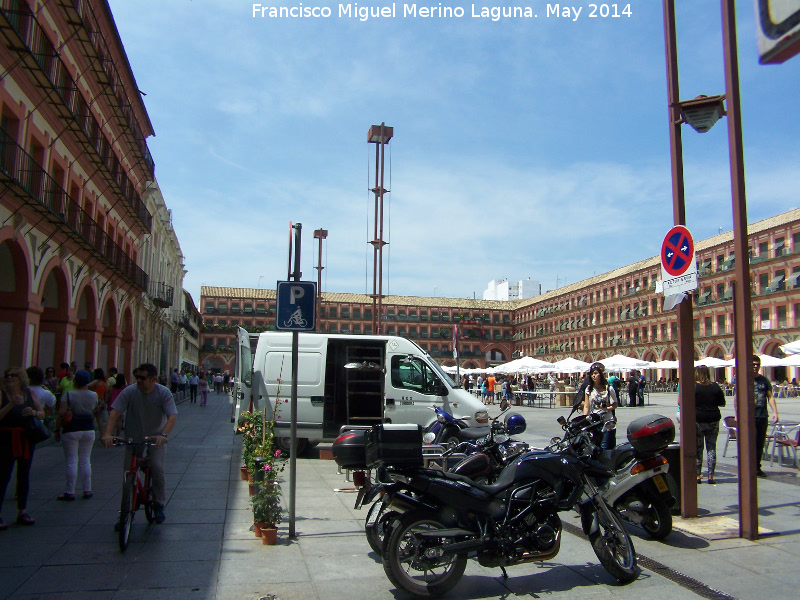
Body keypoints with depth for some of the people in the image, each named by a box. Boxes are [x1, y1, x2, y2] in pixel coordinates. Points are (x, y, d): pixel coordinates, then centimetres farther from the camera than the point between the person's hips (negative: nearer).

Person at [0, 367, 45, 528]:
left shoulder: (29, 393, 5)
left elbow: (42, 414, 10)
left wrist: (34, 412, -10)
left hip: (26, 439, 4)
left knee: (24, 475, 11)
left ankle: (22, 512, 21)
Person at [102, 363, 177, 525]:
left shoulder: (164, 393, -15)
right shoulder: (129, 392, -12)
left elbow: (172, 417, -24)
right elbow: (114, 413, -18)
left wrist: (163, 435, -42)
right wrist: (107, 434, -35)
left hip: (155, 437, -2)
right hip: (133, 438, 2)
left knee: (157, 468, -20)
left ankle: (159, 506, -1)